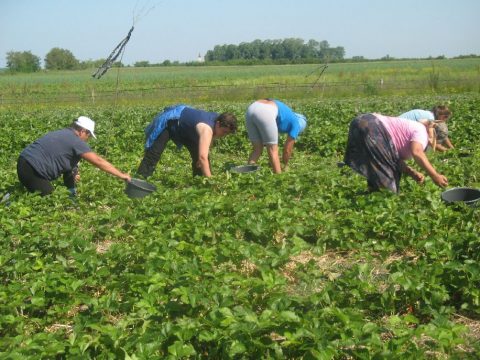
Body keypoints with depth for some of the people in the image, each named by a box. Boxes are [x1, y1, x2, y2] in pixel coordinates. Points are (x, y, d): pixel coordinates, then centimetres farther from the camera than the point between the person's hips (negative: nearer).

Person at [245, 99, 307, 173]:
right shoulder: (296, 123, 23)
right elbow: (287, 149, 24)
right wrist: (285, 165, 39)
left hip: (251, 110, 7)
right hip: (265, 114, -7)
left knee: (257, 149, 20)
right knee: (273, 150, 9)